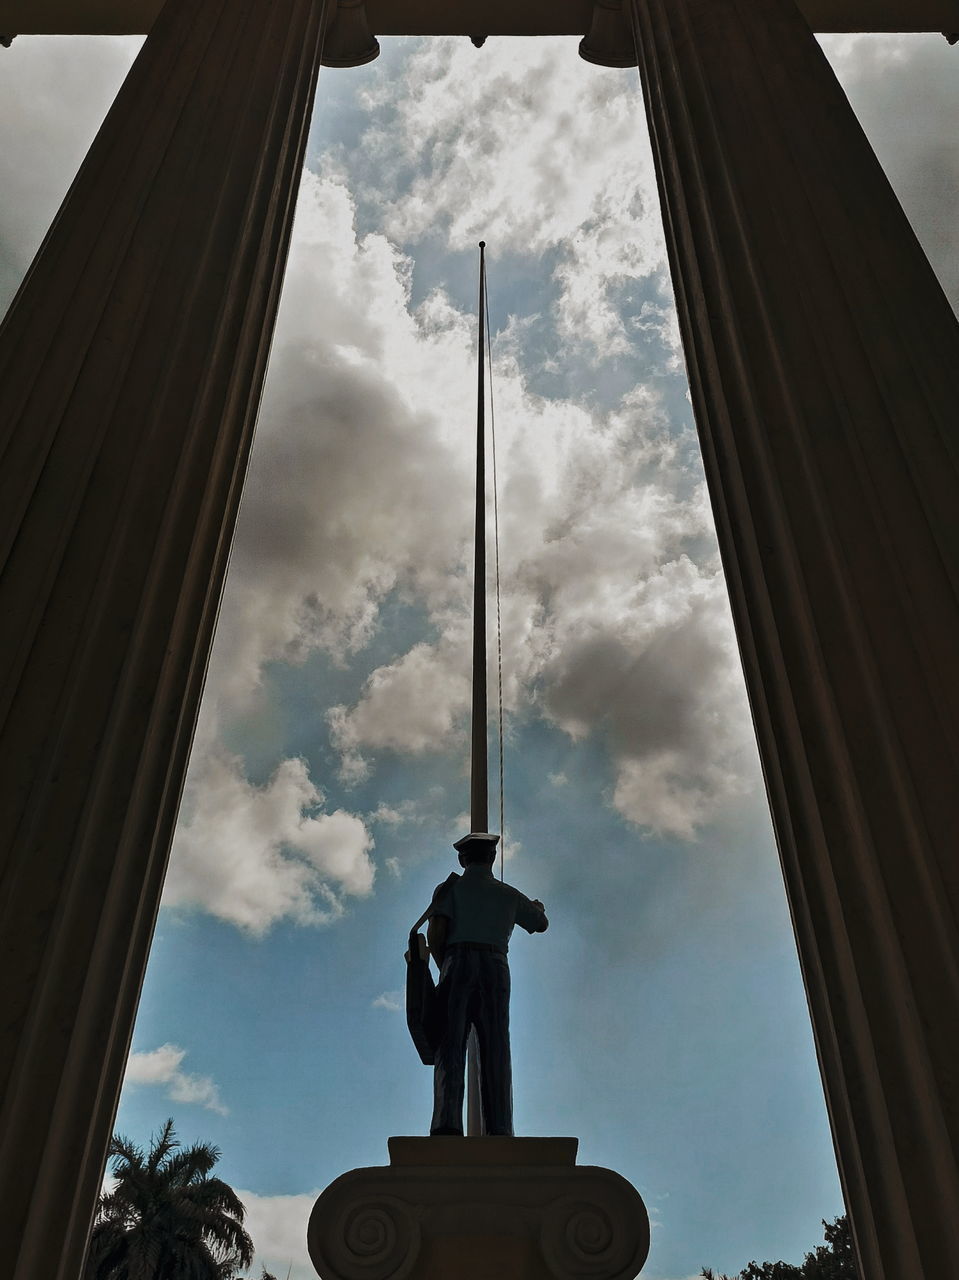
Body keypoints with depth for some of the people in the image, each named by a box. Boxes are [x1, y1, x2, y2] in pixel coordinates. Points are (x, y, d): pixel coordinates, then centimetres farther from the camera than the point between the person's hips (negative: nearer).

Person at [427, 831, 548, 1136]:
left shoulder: (450, 887, 12)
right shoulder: (509, 894, 20)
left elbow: (435, 932, -3)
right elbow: (542, 925, 35)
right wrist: (537, 907, 58)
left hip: (458, 965, -1)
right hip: (496, 969, 2)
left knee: (450, 1048, -5)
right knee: (496, 1050, 1)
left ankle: (447, 1122, -19)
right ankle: (499, 1128, -7)